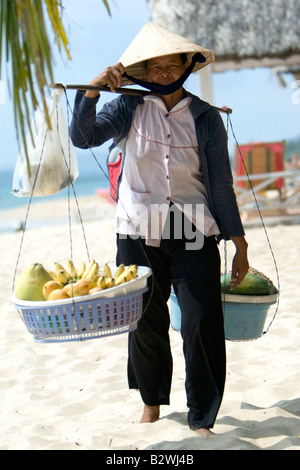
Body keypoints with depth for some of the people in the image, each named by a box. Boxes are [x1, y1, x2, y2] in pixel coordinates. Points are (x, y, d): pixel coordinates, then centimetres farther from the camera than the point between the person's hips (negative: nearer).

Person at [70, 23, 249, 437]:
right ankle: (152, 403, 32)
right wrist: (93, 90, -19)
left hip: (193, 235, 0)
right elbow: (83, 137, -7)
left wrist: (239, 244, 4)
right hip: (139, 235, 1)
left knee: (203, 324, -8)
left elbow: (221, 184, 5)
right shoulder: (129, 109, 4)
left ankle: (202, 419, 4)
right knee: (146, 324, 10)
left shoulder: (206, 117, 4)